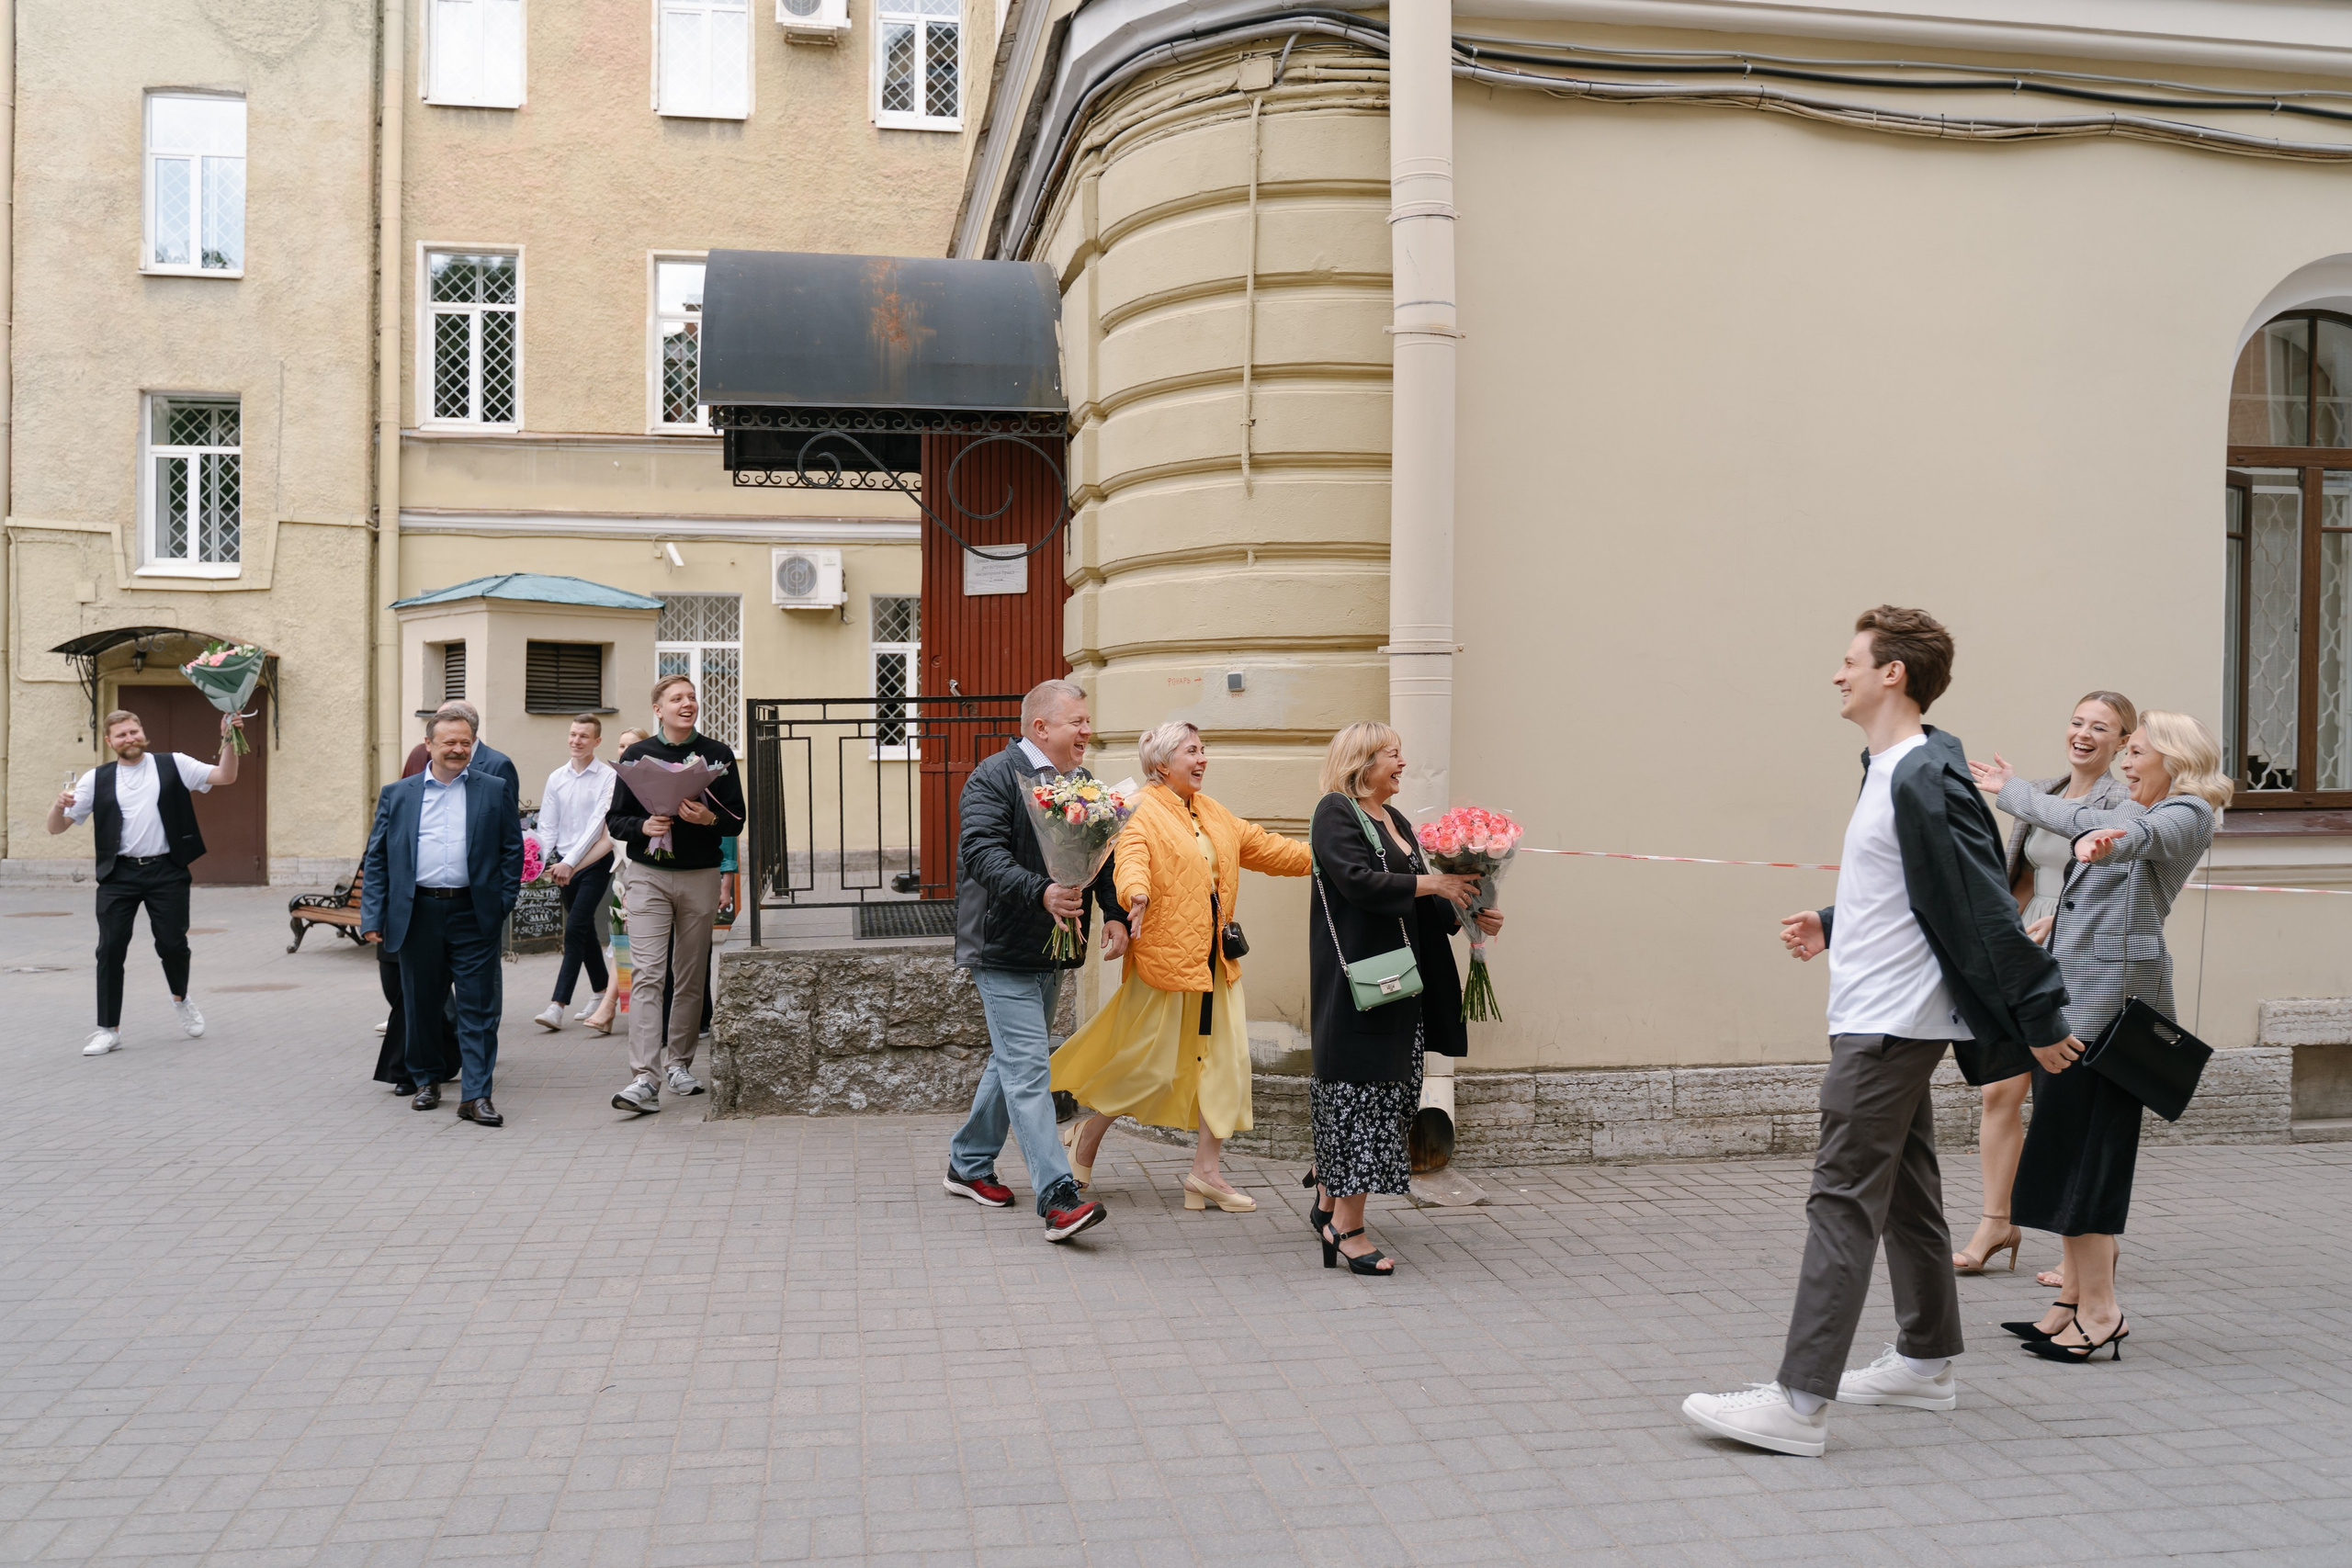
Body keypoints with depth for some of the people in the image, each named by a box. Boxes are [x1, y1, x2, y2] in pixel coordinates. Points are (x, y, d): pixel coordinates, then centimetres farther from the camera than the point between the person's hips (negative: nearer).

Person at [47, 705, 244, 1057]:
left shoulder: (173, 765, 4)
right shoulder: (96, 779, 7)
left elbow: (225, 776, -5)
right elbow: (57, 828, 7)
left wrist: (228, 741, -19)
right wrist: (59, 806, -16)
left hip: (166, 872, -1)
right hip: (118, 874, 1)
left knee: (173, 944, 1)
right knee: (110, 949, -1)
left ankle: (181, 999, 33)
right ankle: (109, 1030, 9)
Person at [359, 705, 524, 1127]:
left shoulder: (495, 791, 7)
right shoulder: (397, 794, 9)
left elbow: (512, 850, 7)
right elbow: (376, 858, 7)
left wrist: (504, 902, -3)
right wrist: (373, 917, -1)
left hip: (474, 914, -1)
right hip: (418, 914, 1)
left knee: (478, 1008, -2)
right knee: (421, 1004, 11)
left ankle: (476, 1095, 1)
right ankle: (426, 1080, 30)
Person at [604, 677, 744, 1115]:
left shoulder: (717, 754, 6)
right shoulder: (637, 755, 4)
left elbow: (736, 820, 4)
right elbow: (614, 820, 5)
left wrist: (709, 818, -17)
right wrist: (643, 826, -16)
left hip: (700, 877, 1)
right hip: (648, 876, -1)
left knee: (692, 977, 7)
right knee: (647, 975, -11)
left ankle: (679, 1063, 23)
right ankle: (644, 1079, -16)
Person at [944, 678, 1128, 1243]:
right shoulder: (995, 778, -12)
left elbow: (1105, 857, 13)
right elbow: (983, 853, -24)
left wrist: (1115, 914, -4)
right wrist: (1041, 893, -38)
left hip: (1052, 951, 9)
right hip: (1003, 950, -8)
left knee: (1012, 1061, 17)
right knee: (1029, 1069, -11)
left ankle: (968, 1165, 33)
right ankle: (1058, 1198, -13)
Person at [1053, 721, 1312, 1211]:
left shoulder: (1213, 814, 17)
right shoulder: (1141, 813, -9)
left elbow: (1262, 846, 25)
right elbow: (1131, 857, -28)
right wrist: (1137, 893, -49)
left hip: (1216, 957, 8)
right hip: (1165, 954, -8)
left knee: (1227, 1057, 2)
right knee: (1148, 1064, -1)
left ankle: (1206, 1170, 10)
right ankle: (1086, 1137, 23)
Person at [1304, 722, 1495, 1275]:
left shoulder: (1395, 820, 17)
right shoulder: (1335, 812, -8)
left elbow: (1419, 903, 17)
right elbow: (1357, 880, -21)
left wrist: (1466, 914, 2)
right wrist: (1430, 883, -17)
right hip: (1355, 972, -9)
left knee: (1394, 1088, 11)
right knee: (1361, 1089, -8)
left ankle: (1330, 1201, 25)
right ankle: (1347, 1230, -3)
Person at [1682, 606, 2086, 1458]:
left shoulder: (1926, 779, -19)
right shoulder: (1889, 770, 13)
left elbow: (1986, 906, -19)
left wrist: (2042, 1017, -16)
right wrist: (1831, 927, 13)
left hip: (1889, 1027, -10)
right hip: (1883, 1022, 10)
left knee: (1843, 1202, -10)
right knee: (1905, 1194, 18)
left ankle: (1800, 1402, -8)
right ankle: (1925, 1361, 32)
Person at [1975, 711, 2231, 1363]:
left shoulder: (2188, 814, -4)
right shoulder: (2132, 812, 24)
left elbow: (2148, 833, -23)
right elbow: (2074, 818, 35)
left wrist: (2110, 839, -37)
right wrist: (2010, 789, 37)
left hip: (2112, 994, -9)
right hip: (2072, 991, 9)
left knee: (2078, 1148, -12)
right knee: (2068, 1150, 6)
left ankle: (2101, 1310, -10)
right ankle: (2077, 1300, 9)